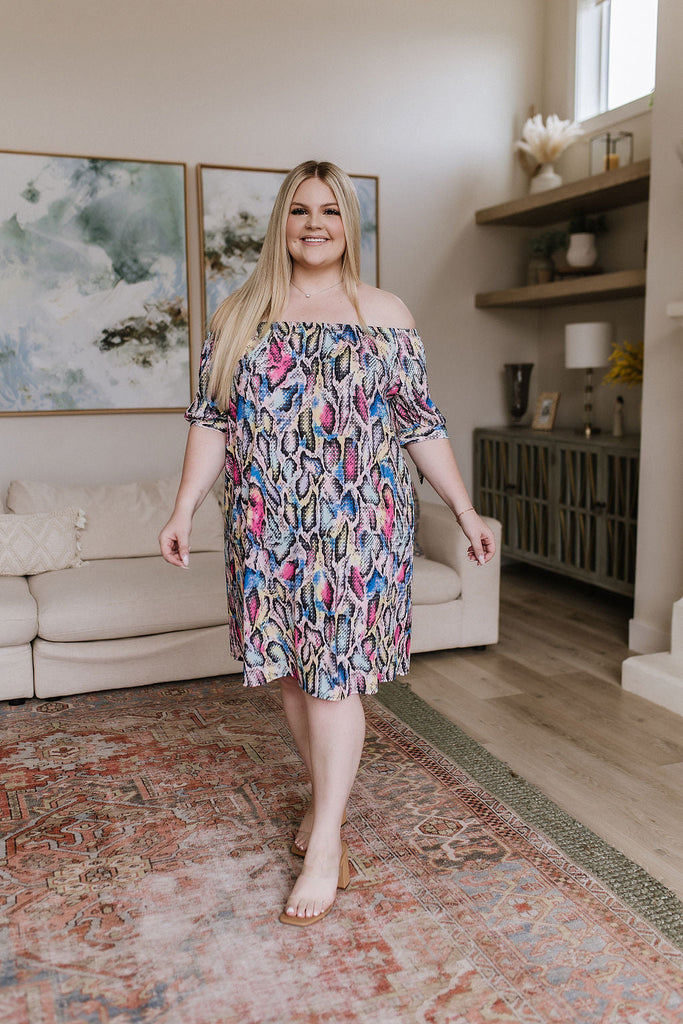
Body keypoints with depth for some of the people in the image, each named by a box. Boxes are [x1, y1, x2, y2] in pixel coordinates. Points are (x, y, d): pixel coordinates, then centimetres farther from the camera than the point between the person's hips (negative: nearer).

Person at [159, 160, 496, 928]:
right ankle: (325, 796, 32)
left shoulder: (386, 315, 4)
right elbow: (210, 420, 6)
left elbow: (423, 425, 5)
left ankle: (326, 844, 7)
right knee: (292, 670, 11)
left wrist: (465, 510, 2)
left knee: (334, 673, -3)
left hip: (357, 525, -2)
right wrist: (183, 510, -2)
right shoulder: (238, 316, 8)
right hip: (268, 526, 3)